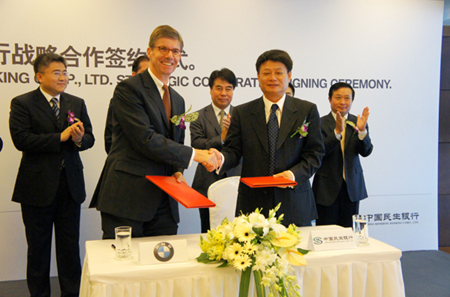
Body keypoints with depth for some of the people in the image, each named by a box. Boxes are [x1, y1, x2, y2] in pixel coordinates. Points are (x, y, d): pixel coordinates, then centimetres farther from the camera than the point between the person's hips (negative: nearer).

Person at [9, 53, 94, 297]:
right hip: (37, 187, -3)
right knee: (38, 248, 10)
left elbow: (89, 138, 6)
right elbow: (21, 139, -16)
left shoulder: (77, 103, 10)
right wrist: (61, 137, -19)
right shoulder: (22, 103, -4)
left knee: (70, 246, 11)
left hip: (70, 185, 4)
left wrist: (79, 139, -18)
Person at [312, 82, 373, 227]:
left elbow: (366, 151, -6)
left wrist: (362, 130, -24)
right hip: (327, 187, -3)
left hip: (352, 187, 3)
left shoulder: (357, 123, 3)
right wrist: (337, 131, -29)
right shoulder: (320, 123, -6)